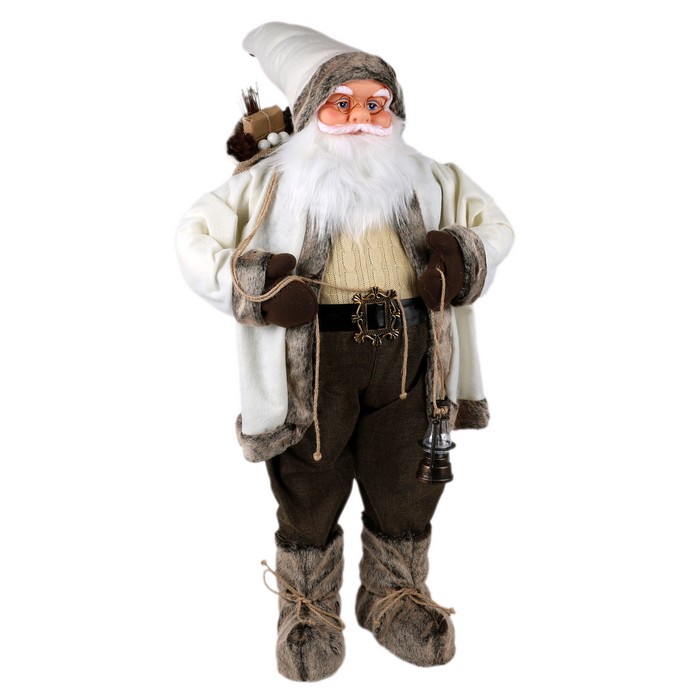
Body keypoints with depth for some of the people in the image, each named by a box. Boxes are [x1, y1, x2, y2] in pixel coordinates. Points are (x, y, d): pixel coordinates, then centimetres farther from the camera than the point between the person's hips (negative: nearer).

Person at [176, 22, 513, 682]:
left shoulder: (429, 179, 12)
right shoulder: (271, 178, 2)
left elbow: (493, 223, 21)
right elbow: (194, 238, 4)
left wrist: (465, 256, -1)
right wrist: (252, 283, -12)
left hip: (407, 357, 3)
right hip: (310, 360, -2)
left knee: (405, 488, 14)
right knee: (309, 492, 9)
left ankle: (395, 596, 38)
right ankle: (307, 609, 32)